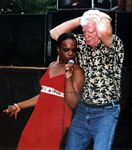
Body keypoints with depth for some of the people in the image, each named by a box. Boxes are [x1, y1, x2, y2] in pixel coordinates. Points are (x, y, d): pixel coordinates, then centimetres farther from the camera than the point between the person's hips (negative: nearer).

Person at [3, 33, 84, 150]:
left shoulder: (77, 71, -7)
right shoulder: (52, 66, 12)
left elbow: (73, 104, -15)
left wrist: (68, 77, -25)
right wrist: (19, 106, 24)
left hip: (56, 121, -6)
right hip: (38, 119, 6)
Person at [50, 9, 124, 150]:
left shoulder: (115, 44, -13)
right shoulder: (82, 43, 5)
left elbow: (103, 31, -36)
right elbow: (55, 33, 5)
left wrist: (103, 17, -13)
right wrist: (81, 19, 0)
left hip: (106, 112, -6)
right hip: (82, 109, 6)